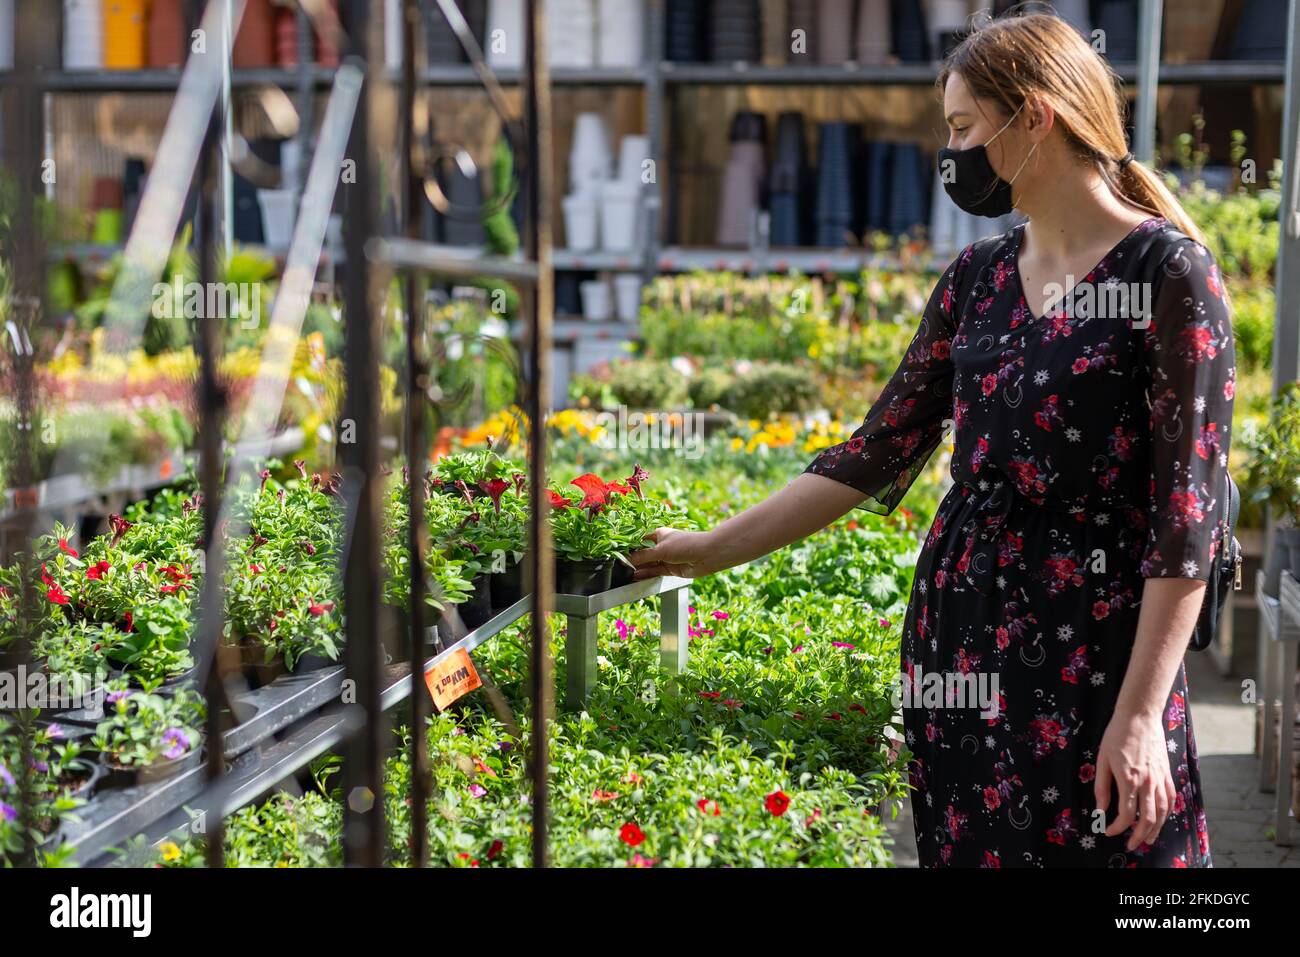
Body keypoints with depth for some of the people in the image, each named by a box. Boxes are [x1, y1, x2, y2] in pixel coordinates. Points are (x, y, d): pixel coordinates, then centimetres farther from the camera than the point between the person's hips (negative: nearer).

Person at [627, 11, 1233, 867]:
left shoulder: (1166, 268, -10)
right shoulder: (977, 278, 9)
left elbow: (1189, 508, -13)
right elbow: (880, 451, 13)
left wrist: (1140, 714, -17)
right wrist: (715, 549, 11)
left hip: (1096, 642, -6)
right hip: (957, 631, 6)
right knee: (971, 846, 11)